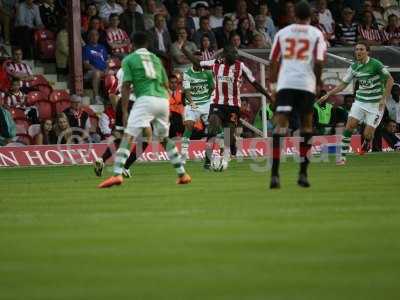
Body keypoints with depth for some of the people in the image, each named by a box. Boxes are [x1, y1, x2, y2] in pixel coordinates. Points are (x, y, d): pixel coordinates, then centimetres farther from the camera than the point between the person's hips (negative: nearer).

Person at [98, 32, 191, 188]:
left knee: (128, 136, -12)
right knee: (165, 138, 23)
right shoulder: (156, 59, 22)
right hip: (163, 100, 5)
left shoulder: (129, 60, 8)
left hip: (146, 100, -5)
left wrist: (124, 111, -1)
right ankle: (182, 174, 24)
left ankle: (117, 174, -28)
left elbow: (126, 86, 0)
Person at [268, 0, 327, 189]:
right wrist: (318, 82, 10)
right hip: (307, 84, -1)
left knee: (281, 125, -4)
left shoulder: (282, 33, 12)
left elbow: (273, 62, 10)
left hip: (285, 83, 1)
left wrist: (273, 86, 18)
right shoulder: (316, 34, 5)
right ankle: (303, 173, 15)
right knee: (306, 126, 14)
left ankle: (275, 174, -18)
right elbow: (319, 62, -5)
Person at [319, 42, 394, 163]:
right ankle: (342, 156, -4)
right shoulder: (354, 67, 3)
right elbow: (343, 84, 12)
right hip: (360, 101, 5)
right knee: (349, 127, -11)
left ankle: (367, 144, 32)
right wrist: (328, 94, 6)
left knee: (367, 134, -6)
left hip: (375, 104, -5)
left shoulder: (375, 64, -15)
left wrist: (384, 99, -15)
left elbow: (390, 80, -10)